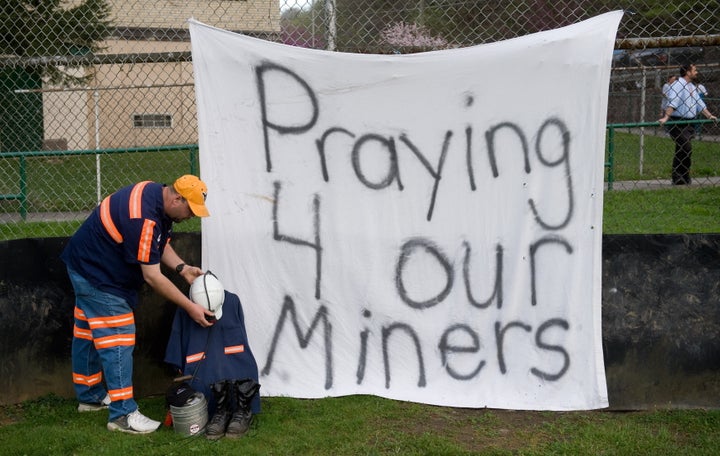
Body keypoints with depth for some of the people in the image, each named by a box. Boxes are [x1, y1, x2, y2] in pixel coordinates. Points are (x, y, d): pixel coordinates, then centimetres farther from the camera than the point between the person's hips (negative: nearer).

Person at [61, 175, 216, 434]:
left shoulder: (158, 196, -5)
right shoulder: (143, 219, -34)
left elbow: (161, 245, 8)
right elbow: (152, 277, -30)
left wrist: (183, 268, -8)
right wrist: (190, 308, -26)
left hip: (88, 265, 10)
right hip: (97, 275, -10)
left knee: (88, 333, 20)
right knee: (118, 338, -9)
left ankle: (89, 396, 34)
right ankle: (122, 414, -4)